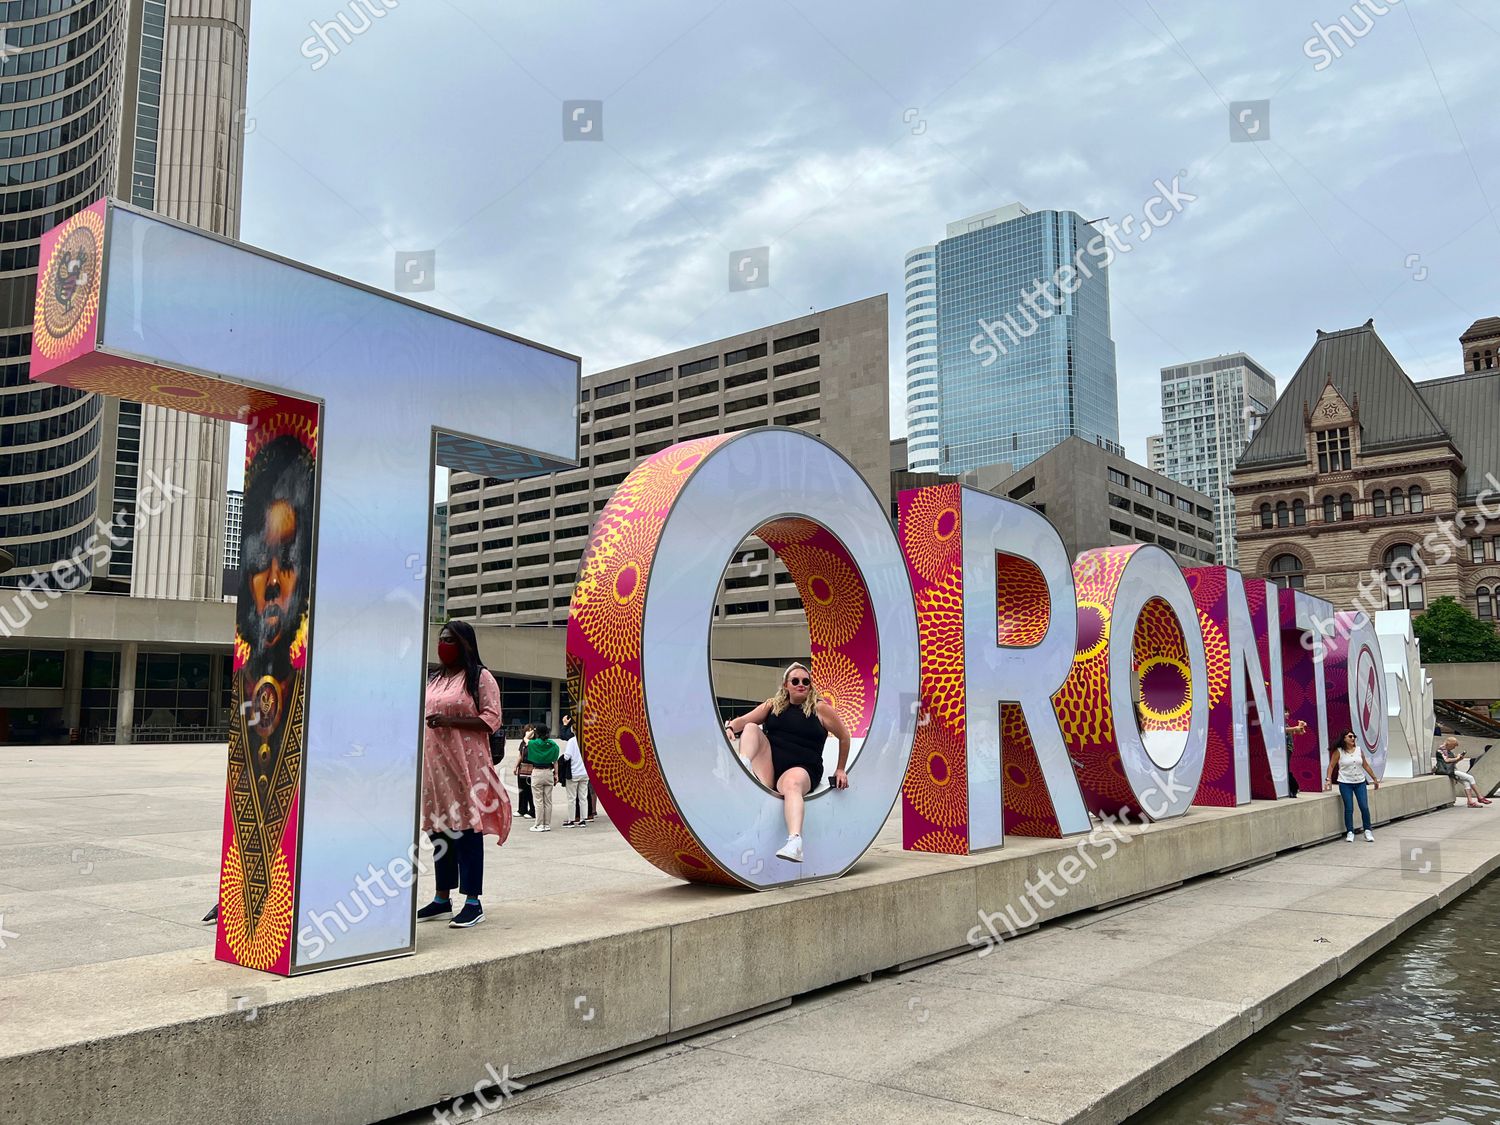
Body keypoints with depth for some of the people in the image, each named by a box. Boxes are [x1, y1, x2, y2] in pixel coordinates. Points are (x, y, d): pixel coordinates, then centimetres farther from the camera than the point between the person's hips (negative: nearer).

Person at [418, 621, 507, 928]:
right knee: (440, 829, 9)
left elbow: (491, 719, -10)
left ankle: (473, 902, -3)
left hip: (466, 765, -7)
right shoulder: (432, 679, 18)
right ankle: (442, 898, 19)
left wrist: (449, 721, -19)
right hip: (434, 764, 7)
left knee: (467, 829, -7)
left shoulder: (480, 677, -3)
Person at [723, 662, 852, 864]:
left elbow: (844, 737, 13)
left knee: (792, 783, -39)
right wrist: (730, 727, -15)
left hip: (801, 769, -4)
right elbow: (743, 720, 9)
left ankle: (795, 843, -61)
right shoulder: (773, 705, 15)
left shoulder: (820, 708, 6)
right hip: (768, 767, 4)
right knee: (752, 728, -12)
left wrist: (840, 770, 12)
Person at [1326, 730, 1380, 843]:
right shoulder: (1338, 752, -5)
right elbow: (1331, 766, -6)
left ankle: (1367, 831, 12)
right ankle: (1350, 832, 7)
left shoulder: (1359, 750, 5)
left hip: (1360, 783, 3)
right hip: (1345, 784, -3)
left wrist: (1375, 779, 15)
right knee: (1349, 808, -2)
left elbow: (1366, 766, 12)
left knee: (1364, 807, -1)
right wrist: (1329, 779, -16)